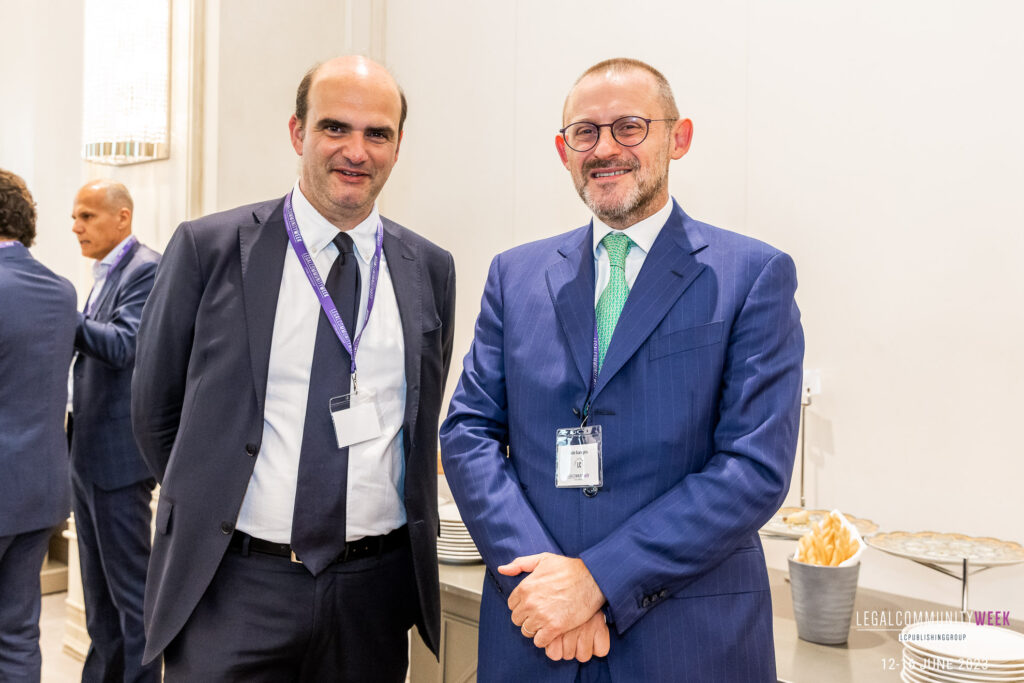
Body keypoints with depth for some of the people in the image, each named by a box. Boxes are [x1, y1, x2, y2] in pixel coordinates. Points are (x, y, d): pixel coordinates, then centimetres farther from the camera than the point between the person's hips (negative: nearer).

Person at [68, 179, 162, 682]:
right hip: (86, 452, 10)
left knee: (130, 585, -1)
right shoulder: (105, 273, 17)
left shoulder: (146, 269, -12)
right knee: (97, 586, 18)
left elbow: (123, 344, -23)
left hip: (118, 453, -10)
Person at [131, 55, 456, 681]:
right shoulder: (208, 249, -3)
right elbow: (157, 411, 5)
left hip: (377, 589, 2)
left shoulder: (430, 269, 5)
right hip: (235, 588, -2)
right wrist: (211, 509, 9)